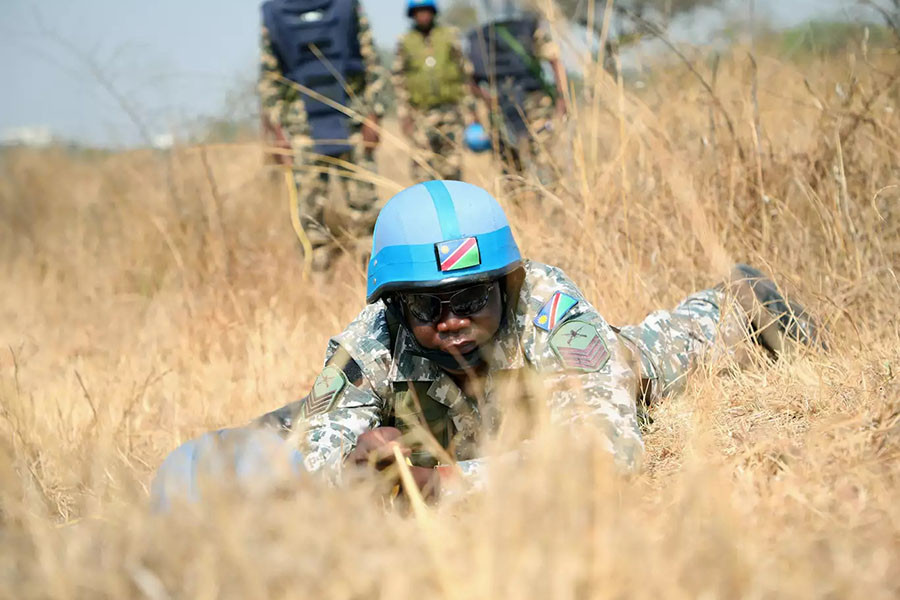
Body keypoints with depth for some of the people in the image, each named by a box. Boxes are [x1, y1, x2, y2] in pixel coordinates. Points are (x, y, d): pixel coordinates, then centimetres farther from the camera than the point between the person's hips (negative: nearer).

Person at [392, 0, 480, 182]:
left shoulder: (449, 37, 8)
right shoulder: (405, 44, 7)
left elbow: (466, 76, 10)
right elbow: (399, 84, 6)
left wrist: (472, 111, 7)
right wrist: (404, 116, -2)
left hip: (451, 111, 1)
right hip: (422, 113, -1)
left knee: (452, 166, -2)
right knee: (424, 166, -10)